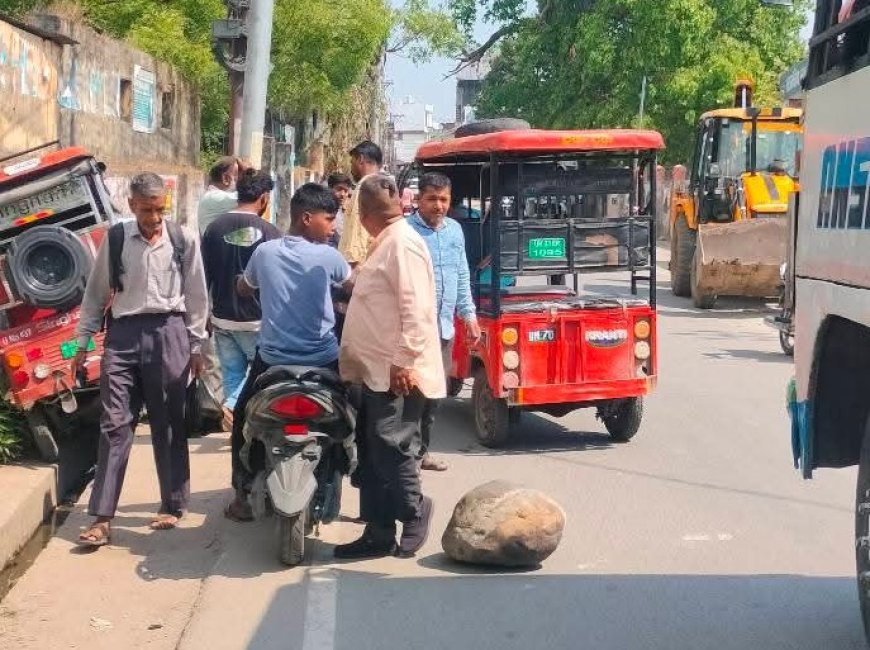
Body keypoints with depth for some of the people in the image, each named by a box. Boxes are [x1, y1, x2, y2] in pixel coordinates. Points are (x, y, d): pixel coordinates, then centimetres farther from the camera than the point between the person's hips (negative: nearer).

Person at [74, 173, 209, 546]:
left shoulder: (183, 240, 1)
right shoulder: (115, 238, 4)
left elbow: (196, 295, 6)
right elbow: (96, 292, 10)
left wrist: (196, 344, 6)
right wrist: (83, 342, 9)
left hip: (168, 334, -1)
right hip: (123, 334, 1)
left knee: (168, 425, 7)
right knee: (115, 425, -1)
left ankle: (173, 505, 20)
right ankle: (102, 517, 1)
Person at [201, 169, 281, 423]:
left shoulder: (214, 228, 0)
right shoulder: (268, 232, -12)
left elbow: (204, 275, 6)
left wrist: (206, 315, 16)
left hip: (222, 319, 4)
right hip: (257, 320, -4)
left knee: (232, 374, 13)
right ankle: (236, 406, -10)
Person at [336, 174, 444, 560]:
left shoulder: (403, 243, -13)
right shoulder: (386, 243, 19)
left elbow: (415, 308, -21)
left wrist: (405, 361, -23)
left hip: (396, 373, -10)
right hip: (377, 371, 10)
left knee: (391, 448, -7)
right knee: (371, 453, 10)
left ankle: (415, 511, 13)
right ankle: (378, 533, 15)